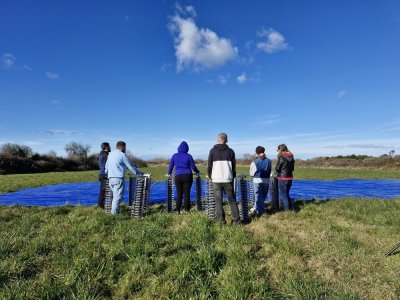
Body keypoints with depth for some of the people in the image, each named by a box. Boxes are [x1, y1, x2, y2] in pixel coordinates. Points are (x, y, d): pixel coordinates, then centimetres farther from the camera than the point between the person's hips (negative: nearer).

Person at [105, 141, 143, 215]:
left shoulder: (110, 154, 14)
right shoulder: (122, 155, -8)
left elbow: (106, 165, 22)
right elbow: (130, 166, -4)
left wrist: (107, 173, 36)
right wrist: (138, 173, 7)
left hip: (110, 178, 8)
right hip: (119, 178, -8)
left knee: (115, 195, 16)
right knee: (118, 196, -1)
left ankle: (113, 210, 18)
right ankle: (114, 212, 1)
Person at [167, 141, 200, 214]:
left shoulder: (174, 156, 6)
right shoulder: (188, 156, 0)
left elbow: (170, 166, 13)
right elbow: (193, 167, 5)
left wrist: (169, 173, 30)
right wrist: (197, 171, 24)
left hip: (178, 176, 2)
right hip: (187, 176, -1)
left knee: (179, 194, 7)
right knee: (187, 193, 3)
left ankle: (178, 210, 7)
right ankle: (186, 210, 6)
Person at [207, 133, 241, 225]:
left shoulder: (213, 151, 0)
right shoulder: (230, 151, 5)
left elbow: (209, 165, 2)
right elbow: (234, 165, 9)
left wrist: (209, 175, 18)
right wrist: (233, 176, 22)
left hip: (216, 179, -1)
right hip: (228, 179, 2)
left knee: (218, 201, 6)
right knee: (232, 200, 11)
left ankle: (221, 220, 7)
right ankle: (236, 219, 11)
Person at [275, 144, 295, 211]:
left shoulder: (281, 157, -15)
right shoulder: (291, 156, 7)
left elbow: (277, 168, -12)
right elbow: (292, 168, 13)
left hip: (282, 178, -7)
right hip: (290, 177, 7)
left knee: (284, 195, 6)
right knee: (287, 194, 20)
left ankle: (287, 210, 13)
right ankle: (292, 208, 20)